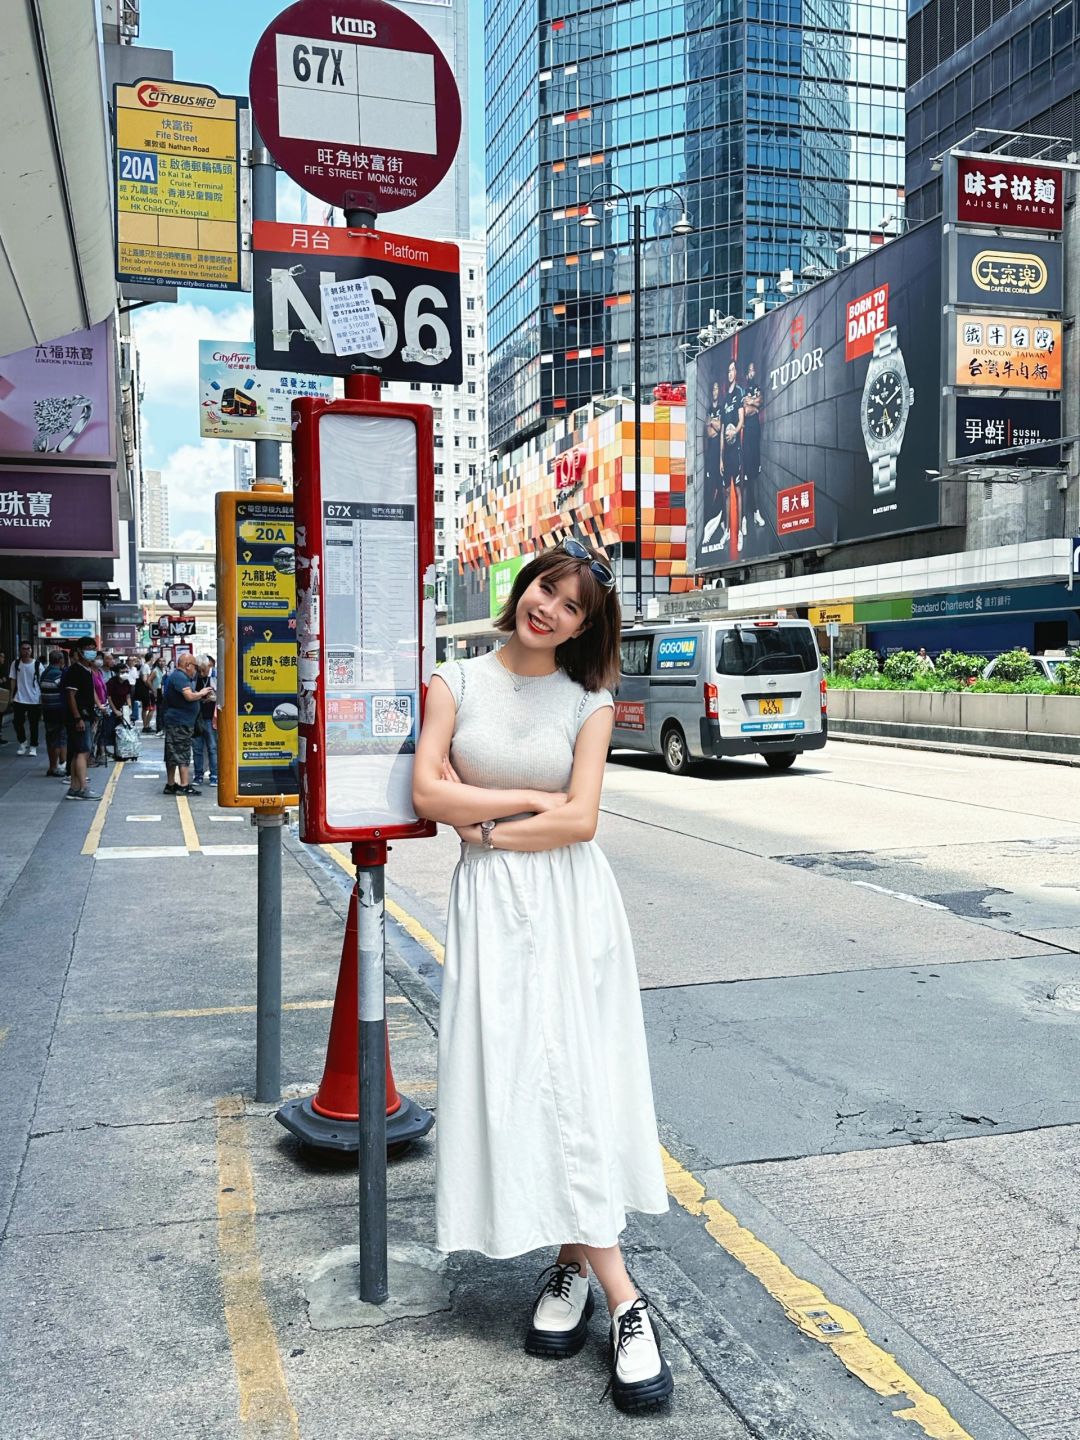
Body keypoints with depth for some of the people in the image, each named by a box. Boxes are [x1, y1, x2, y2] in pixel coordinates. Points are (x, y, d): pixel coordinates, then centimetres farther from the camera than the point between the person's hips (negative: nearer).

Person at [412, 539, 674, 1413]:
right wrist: (532, 798, -8)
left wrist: (487, 829, -6)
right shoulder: (458, 682, 4)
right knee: (514, 1077, -1)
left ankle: (575, 1262, 7)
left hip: (570, 904, -1)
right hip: (488, 904, 1)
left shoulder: (589, 703, 1)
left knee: (570, 1078, -4)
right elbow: (428, 792, -5)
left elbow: (579, 821, -7)